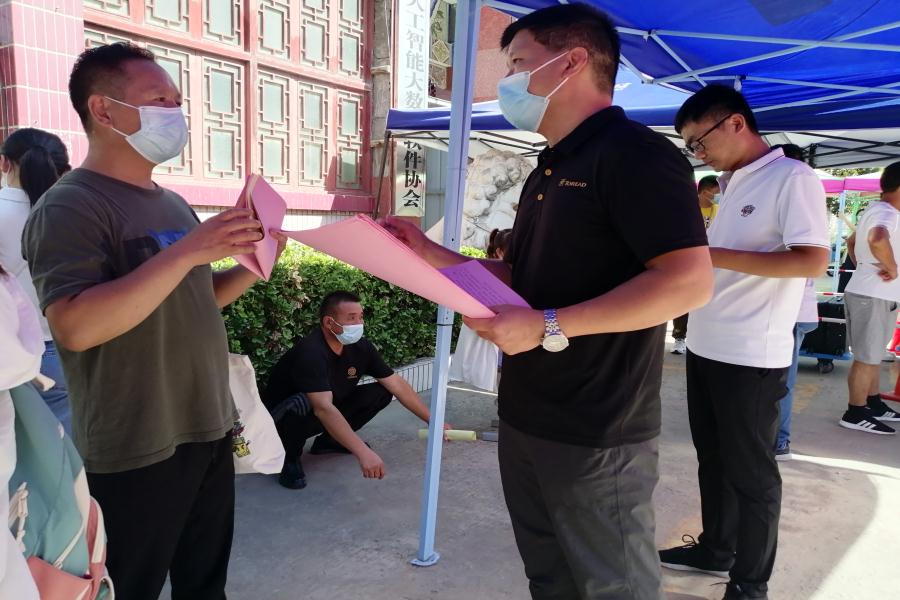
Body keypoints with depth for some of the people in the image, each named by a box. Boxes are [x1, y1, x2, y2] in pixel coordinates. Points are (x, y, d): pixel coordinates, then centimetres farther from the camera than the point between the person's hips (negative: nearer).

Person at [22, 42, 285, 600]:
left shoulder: (173, 203, 11)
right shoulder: (69, 207, -14)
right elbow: (75, 326, -28)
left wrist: (251, 266, 1)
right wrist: (186, 252, -30)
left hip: (209, 432, 7)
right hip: (136, 454, -7)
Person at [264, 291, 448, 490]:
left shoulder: (360, 347, -11)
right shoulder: (311, 353, -33)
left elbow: (396, 384, -5)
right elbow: (324, 409, -44)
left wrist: (432, 420, -6)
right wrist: (363, 453, -52)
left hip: (330, 414, 7)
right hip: (282, 419, -7)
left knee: (381, 392, -7)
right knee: (303, 404, -40)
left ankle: (329, 440, 10)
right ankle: (289, 457, -9)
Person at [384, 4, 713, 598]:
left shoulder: (633, 153, -15)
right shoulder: (550, 170, 14)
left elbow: (690, 281, -24)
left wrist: (548, 327, -26)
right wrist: (429, 252, 6)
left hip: (596, 435, -9)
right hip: (526, 421, 9)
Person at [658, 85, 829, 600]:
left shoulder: (792, 178, -11)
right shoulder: (734, 185, 15)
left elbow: (813, 261, -21)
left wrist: (713, 255, -21)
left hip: (752, 356, -8)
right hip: (707, 346, 8)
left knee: (750, 471, 5)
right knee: (713, 459, 19)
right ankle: (716, 549, 36)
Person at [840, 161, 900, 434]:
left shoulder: (875, 211, 14)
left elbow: (852, 241, 29)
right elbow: (878, 239, -41)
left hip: (870, 293, 10)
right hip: (874, 296, -10)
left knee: (873, 355, 18)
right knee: (867, 358, -3)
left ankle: (874, 404, 29)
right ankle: (855, 414, 5)